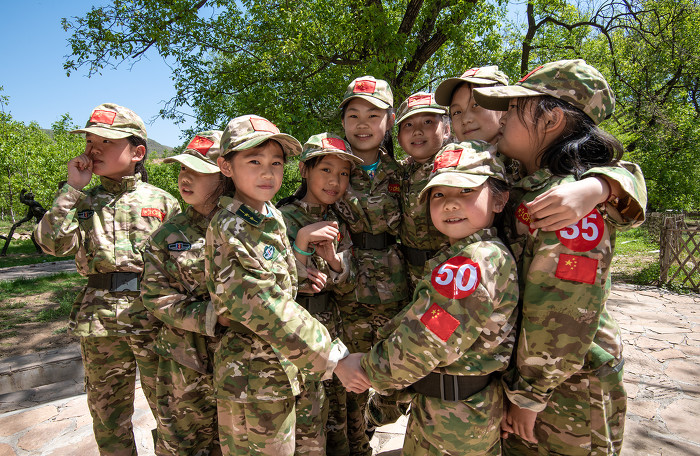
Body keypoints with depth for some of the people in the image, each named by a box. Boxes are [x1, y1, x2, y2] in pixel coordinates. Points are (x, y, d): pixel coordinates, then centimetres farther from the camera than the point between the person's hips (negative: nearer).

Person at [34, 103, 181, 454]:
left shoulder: (161, 200, 3)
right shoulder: (83, 200, 9)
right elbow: (52, 242, -7)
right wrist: (72, 188, -7)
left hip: (154, 314, -2)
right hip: (100, 319, 2)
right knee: (108, 412, 16)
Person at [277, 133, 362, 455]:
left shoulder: (338, 223, 7)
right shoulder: (285, 218, -11)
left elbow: (348, 287, 5)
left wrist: (334, 260, -15)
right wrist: (302, 242, -27)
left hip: (332, 329, 6)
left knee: (337, 424, 18)